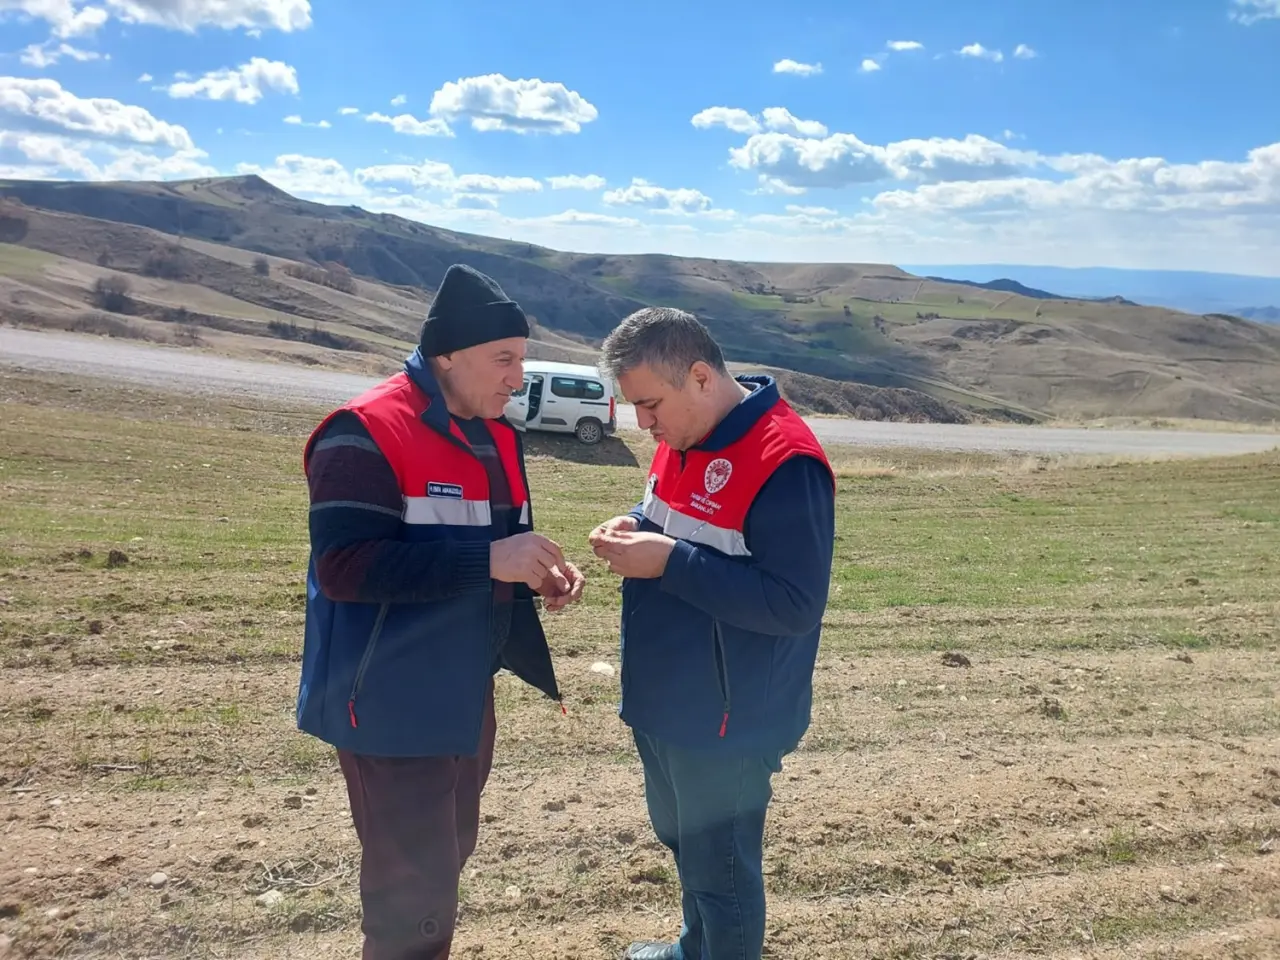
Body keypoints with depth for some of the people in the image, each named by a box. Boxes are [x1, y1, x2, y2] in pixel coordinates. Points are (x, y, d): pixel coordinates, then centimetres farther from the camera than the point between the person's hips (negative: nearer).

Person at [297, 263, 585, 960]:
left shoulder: (495, 436, 7)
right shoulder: (365, 432, -19)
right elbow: (342, 565, -27)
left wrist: (538, 572, -5)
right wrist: (488, 561, -30)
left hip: (464, 695, 9)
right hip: (391, 704, -8)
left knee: (446, 856, 23)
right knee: (413, 887, 2)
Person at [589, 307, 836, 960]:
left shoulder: (784, 461, -26)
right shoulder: (682, 438, 2)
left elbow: (796, 604, -27)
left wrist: (670, 562, -28)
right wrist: (637, 528, -5)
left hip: (728, 720, -9)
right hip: (665, 701, 9)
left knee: (721, 867, 11)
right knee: (683, 841, 28)